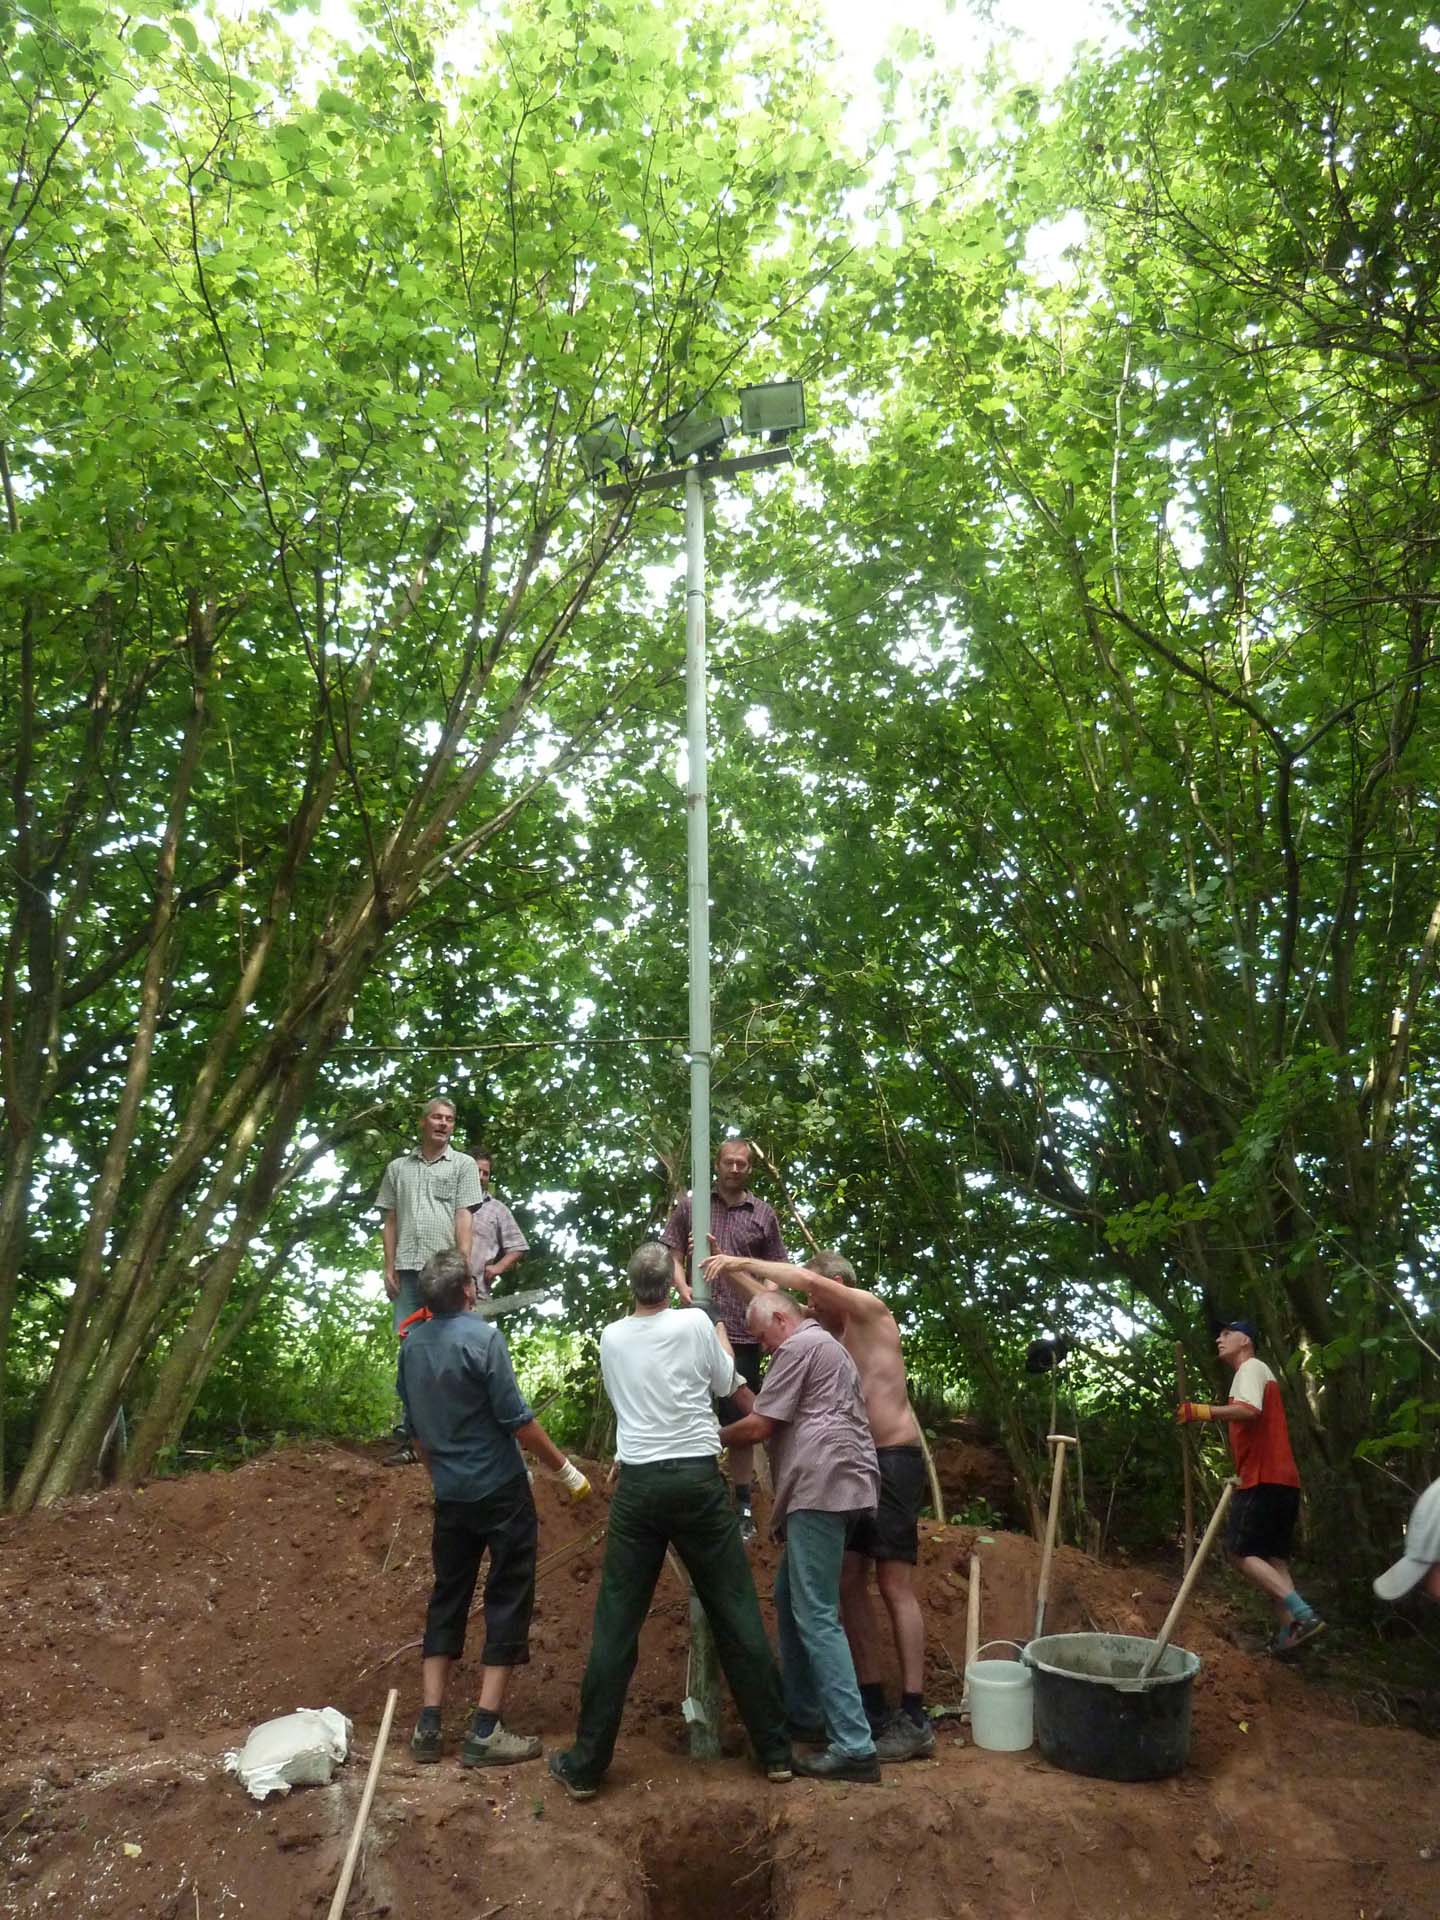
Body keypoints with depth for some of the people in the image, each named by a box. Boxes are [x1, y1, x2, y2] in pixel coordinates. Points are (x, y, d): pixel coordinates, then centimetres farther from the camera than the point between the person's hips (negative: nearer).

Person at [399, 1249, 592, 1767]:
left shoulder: (412, 1345, 2)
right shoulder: (481, 1338, -17)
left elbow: (414, 1427, 12)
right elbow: (518, 1420, -16)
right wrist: (565, 1469, -5)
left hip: (450, 1495, 6)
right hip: (501, 1491, -6)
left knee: (447, 1599, 15)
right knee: (507, 1602, 3)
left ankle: (429, 1725, 15)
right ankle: (484, 1732, 2)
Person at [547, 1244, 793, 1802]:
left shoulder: (611, 1338, 4)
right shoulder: (694, 1323, -4)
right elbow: (725, 1384, 11)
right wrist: (720, 1346, 31)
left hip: (637, 1483, 2)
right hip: (697, 1478, -1)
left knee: (615, 1625, 6)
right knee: (737, 1616, 7)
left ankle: (585, 1766, 11)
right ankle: (775, 1751, 15)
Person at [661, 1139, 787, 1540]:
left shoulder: (763, 1214, 8)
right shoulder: (690, 1206, 5)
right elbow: (672, 1255, 3)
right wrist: (683, 1290, -14)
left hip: (743, 1331, 1)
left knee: (741, 1418, 9)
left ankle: (743, 1505, 20)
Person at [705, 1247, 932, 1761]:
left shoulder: (870, 1310, -6)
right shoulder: (835, 1334, 15)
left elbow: (806, 1279, -20)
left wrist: (742, 1262, -15)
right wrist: (730, 1270, 11)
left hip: (894, 1460, -8)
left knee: (895, 1587, -8)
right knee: (849, 1583, 6)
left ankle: (914, 1720, -5)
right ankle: (873, 1704, 13)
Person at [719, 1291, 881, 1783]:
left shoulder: (798, 1347, -6)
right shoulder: (824, 1346, 26)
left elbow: (759, 1426, -6)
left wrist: (716, 1437, 11)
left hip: (822, 1486, -11)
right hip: (830, 1485, 11)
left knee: (815, 1615, -10)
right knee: (790, 1597, 19)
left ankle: (854, 1747, -11)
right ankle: (801, 1711, 26)